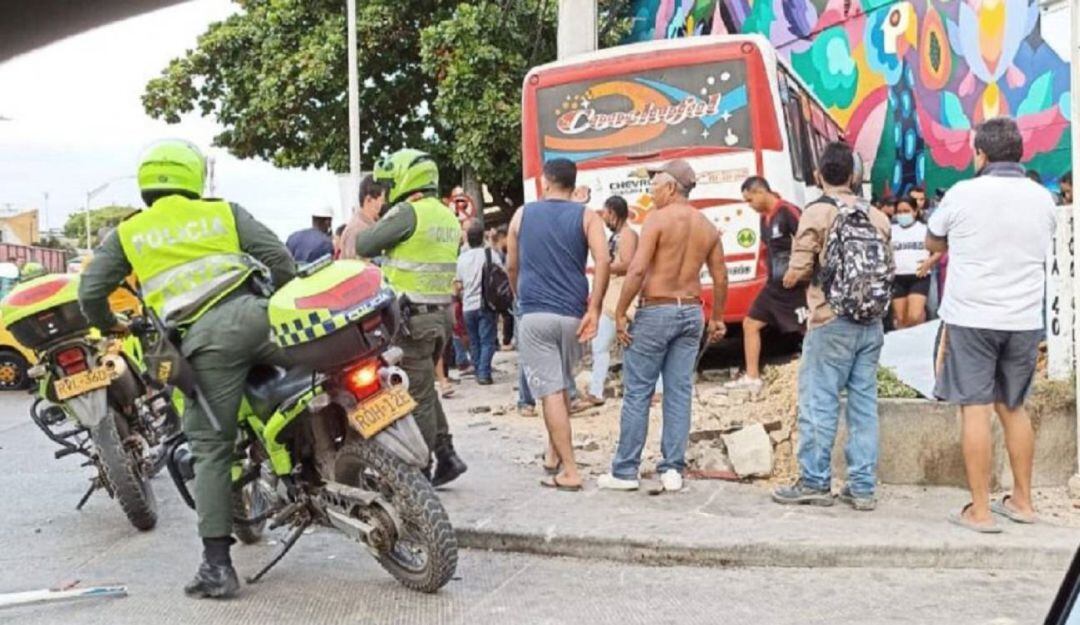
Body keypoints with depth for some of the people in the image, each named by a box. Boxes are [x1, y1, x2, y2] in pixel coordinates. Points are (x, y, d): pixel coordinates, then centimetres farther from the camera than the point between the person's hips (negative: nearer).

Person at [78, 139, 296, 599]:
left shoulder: (127, 233, 19)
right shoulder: (224, 212, 18)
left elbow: (90, 291, 16)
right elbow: (279, 257, 10)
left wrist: (109, 325, 37)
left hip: (205, 338, 0)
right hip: (253, 314, 0)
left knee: (211, 450, 3)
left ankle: (217, 565, 1)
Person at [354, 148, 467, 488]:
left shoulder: (407, 212, -13)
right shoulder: (449, 217, 13)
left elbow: (364, 246, -9)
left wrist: (365, 230, 10)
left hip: (412, 317, -8)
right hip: (442, 313, 8)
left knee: (418, 395, -2)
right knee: (425, 388, 19)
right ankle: (447, 456, 17)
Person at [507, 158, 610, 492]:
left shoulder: (523, 215, 8)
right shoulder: (586, 217, 4)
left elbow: (511, 266, 14)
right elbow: (602, 260, -12)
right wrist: (594, 308, -9)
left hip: (534, 315, -1)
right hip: (572, 316, 2)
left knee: (551, 392, -4)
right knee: (563, 386, 20)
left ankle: (569, 472, -8)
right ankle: (553, 455, 28)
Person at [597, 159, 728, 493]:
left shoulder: (658, 219, -10)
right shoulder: (707, 227, 8)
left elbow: (638, 269, -17)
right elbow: (720, 278, 9)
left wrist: (620, 313, -12)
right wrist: (718, 318, 19)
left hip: (656, 311, -6)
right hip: (691, 312, 6)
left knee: (637, 392, 1)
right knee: (679, 393, 8)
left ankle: (625, 471, 5)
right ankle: (673, 469, 8)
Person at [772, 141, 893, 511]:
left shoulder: (817, 213, -8)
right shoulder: (876, 216, 9)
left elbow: (796, 273, -11)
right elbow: (889, 268, 14)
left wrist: (789, 277, 11)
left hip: (831, 322, -5)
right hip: (871, 323, 6)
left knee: (819, 402, 2)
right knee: (864, 403, 8)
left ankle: (815, 482, 8)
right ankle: (863, 487, 11)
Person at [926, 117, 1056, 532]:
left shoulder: (963, 194, -8)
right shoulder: (1042, 199, 4)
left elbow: (933, 244, 8)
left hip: (971, 318, -4)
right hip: (1024, 320, 4)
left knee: (975, 409, -1)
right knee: (1013, 408, 17)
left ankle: (980, 510, 0)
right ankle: (1022, 500, 25)